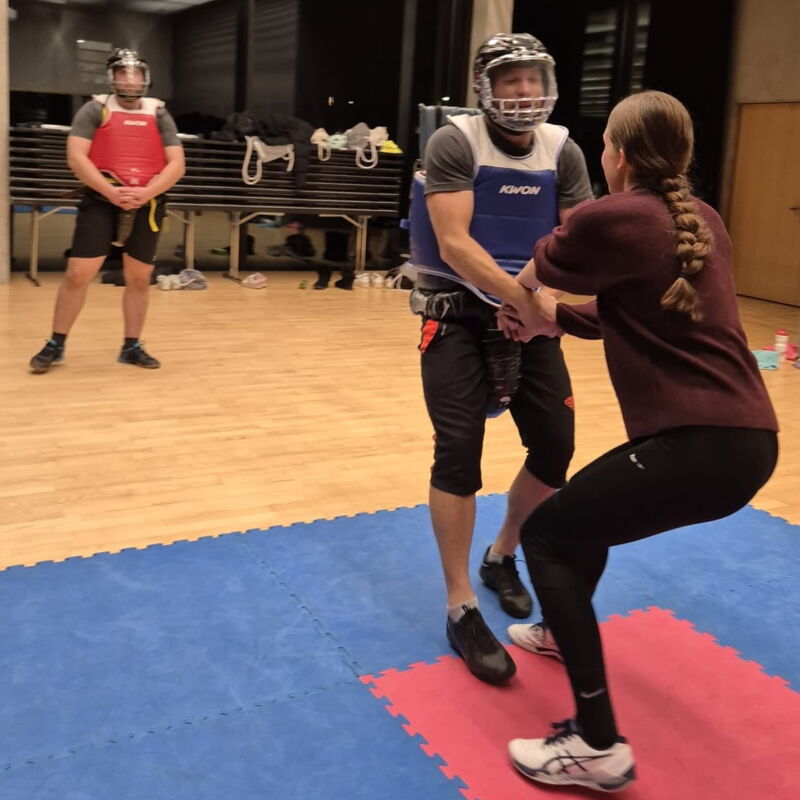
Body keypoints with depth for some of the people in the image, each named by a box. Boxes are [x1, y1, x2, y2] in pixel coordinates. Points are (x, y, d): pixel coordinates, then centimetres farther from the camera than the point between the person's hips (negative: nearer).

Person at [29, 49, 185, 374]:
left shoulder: (158, 114, 9)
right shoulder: (95, 109, 2)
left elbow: (176, 164, 2)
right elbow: (76, 157, -8)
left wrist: (145, 193, -13)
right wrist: (111, 192, -18)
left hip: (147, 203, 3)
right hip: (101, 200, -3)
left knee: (139, 278, 7)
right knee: (78, 273, -6)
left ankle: (132, 346, 21)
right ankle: (55, 345, 8)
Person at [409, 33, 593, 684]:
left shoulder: (563, 152, 3)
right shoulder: (454, 144, -11)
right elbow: (454, 245, -21)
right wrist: (525, 298, -32)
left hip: (530, 315, 5)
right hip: (460, 316, -5)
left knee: (556, 446, 5)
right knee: (459, 449, -12)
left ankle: (501, 558, 31)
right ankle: (461, 610, 0)